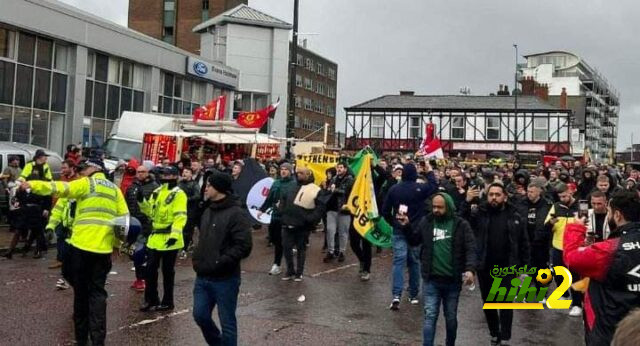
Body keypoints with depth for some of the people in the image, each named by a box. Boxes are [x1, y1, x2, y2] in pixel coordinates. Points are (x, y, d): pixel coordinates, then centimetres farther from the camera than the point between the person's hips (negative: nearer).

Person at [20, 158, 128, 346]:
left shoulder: (87, 184, -1)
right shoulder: (115, 189, 14)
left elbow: (61, 188, -18)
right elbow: (124, 218, 10)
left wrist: (33, 185, -24)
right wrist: (117, 242, 17)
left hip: (82, 244, -4)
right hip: (104, 247, 4)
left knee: (81, 290, 9)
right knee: (97, 291, 8)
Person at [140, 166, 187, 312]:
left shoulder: (178, 194, -11)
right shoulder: (157, 192, 13)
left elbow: (180, 217, -18)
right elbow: (151, 212, 17)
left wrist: (175, 235, -27)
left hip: (169, 238, -7)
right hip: (156, 236, 7)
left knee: (167, 271, 3)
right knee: (151, 269, 11)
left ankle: (167, 302, 16)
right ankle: (151, 300, 23)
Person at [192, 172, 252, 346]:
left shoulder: (236, 214, -14)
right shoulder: (208, 210, 12)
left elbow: (243, 246, -20)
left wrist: (219, 263, -22)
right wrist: (198, 257, 7)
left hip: (225, 279, -8)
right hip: (203, 277, 8)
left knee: (227, 322, 3)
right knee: (200, 315, 14)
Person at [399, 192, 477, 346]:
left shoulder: (461, 225, -5)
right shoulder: (426, 222, 2)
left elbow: (470, 249, -9)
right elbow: (414, 241, 12)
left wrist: (470, 269, -23)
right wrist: (406, 226, -4)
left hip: (453, 281, 0)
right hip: (431, 280, 0)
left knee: (451, 317, 15)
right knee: (430, 316, -2)